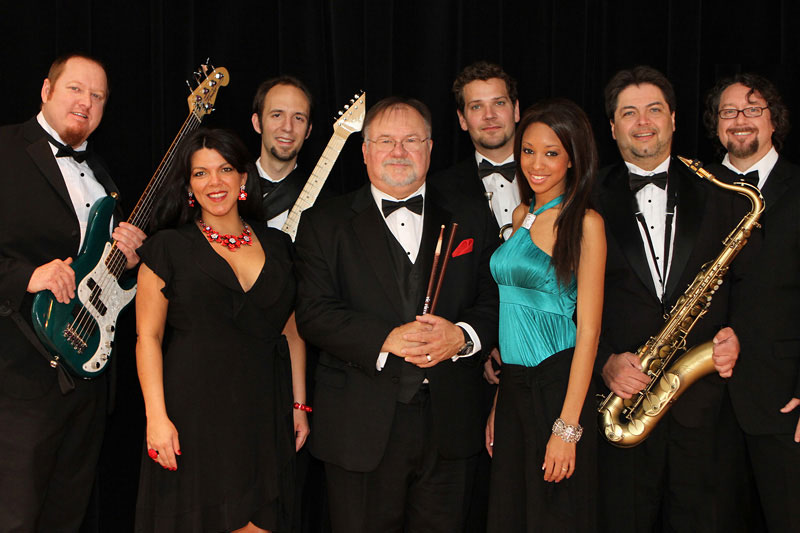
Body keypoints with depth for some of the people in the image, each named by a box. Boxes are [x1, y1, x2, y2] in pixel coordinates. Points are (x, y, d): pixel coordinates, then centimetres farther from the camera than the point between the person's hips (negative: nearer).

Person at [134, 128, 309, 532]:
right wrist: (157, 417, -12)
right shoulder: (169, 247, 1)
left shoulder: (277, 246, 11)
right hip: (193, 414, -3)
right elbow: (148, 336, -3)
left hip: (262, 416, 3)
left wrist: (299, 405, 10)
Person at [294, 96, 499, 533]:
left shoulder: (471, 219, 11)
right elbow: (313, 313, -7)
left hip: (449, 429, 2)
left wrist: (462, 335, -15)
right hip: (360, 431, -2)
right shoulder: (324, 223, 4)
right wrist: (385, 340, -20)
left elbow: (496, 302, 6)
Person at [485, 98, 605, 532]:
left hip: (558, 382, -6)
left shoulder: (584, 223, -9)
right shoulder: (522, 216, 10)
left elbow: (588, 329, -13)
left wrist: (567, 426, -18)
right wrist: (498, 403, 11)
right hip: (513, 384, 6)